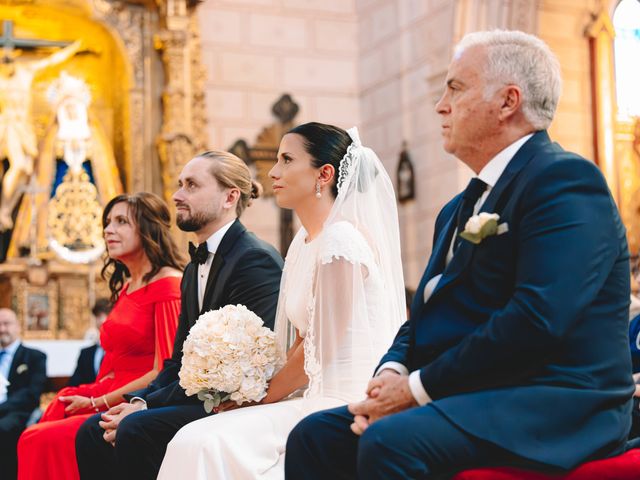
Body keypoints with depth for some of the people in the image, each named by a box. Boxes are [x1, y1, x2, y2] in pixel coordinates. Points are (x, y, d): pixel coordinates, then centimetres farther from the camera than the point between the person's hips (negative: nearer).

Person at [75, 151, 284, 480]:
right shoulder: (195, 268, 17)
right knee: (93, 431, -5)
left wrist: (146, 407, -18)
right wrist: (137, 402, -5)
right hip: (202, 398, 9)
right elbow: (179, 361, 15)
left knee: (136, 430, -26)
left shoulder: (257, 260, -13)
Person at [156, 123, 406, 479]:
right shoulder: (304, 244, 15)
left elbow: (318, 349, -12)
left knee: (209, 445, -19)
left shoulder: (340, 242, -13)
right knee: (198, 440, -5)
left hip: (343, 403, -8)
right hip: (319, 399, 8)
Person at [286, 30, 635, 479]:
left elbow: (536, 320, -23)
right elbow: (425, 314, 18)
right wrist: (392, 374, -4)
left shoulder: (565, 181, -11)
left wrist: (418, 388, -16)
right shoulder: (461, 208, 20)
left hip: (552, 406, -9)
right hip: (467, 400, 9)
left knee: (390, 442, -31)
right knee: (314, 436, -3)